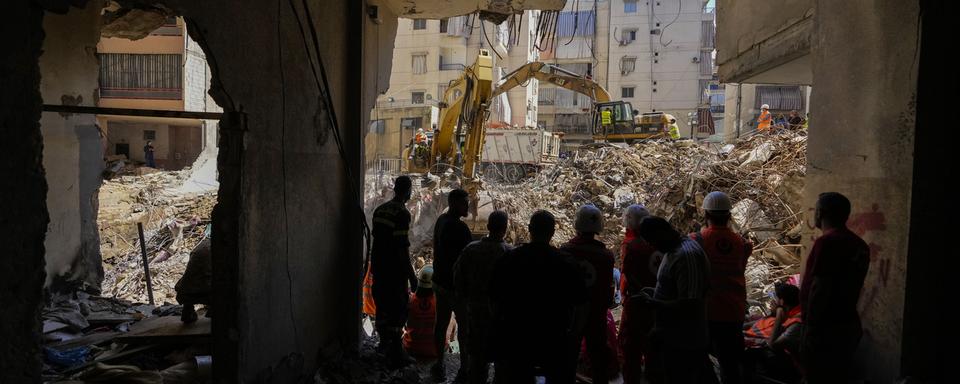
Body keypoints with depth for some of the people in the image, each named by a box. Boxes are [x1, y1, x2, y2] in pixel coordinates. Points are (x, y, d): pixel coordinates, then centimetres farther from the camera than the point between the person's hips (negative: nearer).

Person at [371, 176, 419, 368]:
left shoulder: (380, 209, 7)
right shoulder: (402, 213, -18)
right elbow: (403, 248, -20)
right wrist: (412, 276, -15)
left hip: (378, 267, 8)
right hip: (394, 270, -8)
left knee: (382, 306, 20)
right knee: (398, 311, 0)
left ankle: (385, 344, 36)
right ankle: (396, 356, 4)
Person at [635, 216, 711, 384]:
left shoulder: (687, 255, -24)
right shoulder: (674, 250, 8)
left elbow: (689, 307, -28)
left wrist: (651, 302, -20)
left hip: (683, 344, -10)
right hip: (673, 339, 10)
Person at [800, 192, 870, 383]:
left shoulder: (826, 242, -17)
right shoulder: (860, 245, 10)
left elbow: (819, 289, -20)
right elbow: (852, 286, 15)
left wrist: (810, 329, -15)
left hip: (826, 330, -9)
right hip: (849, 326, 9)